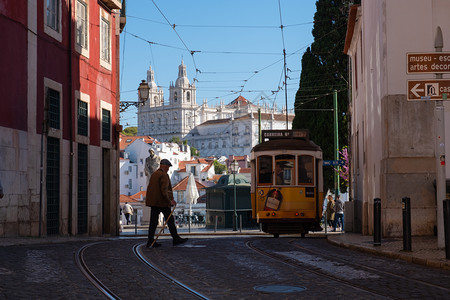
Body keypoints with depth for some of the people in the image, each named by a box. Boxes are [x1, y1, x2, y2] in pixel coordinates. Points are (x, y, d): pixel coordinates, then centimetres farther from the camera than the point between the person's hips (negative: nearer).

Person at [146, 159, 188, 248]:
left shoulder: (154, 174, 15)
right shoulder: (164, 175, -12)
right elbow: (164, 190, -21)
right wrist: (169, 200, -15)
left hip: (153, 202, 8)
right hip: (162, 202, -8)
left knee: (153, 221, 5)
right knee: (170, 220, 3)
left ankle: (150, 241, 1)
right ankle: (176, 239, 10)